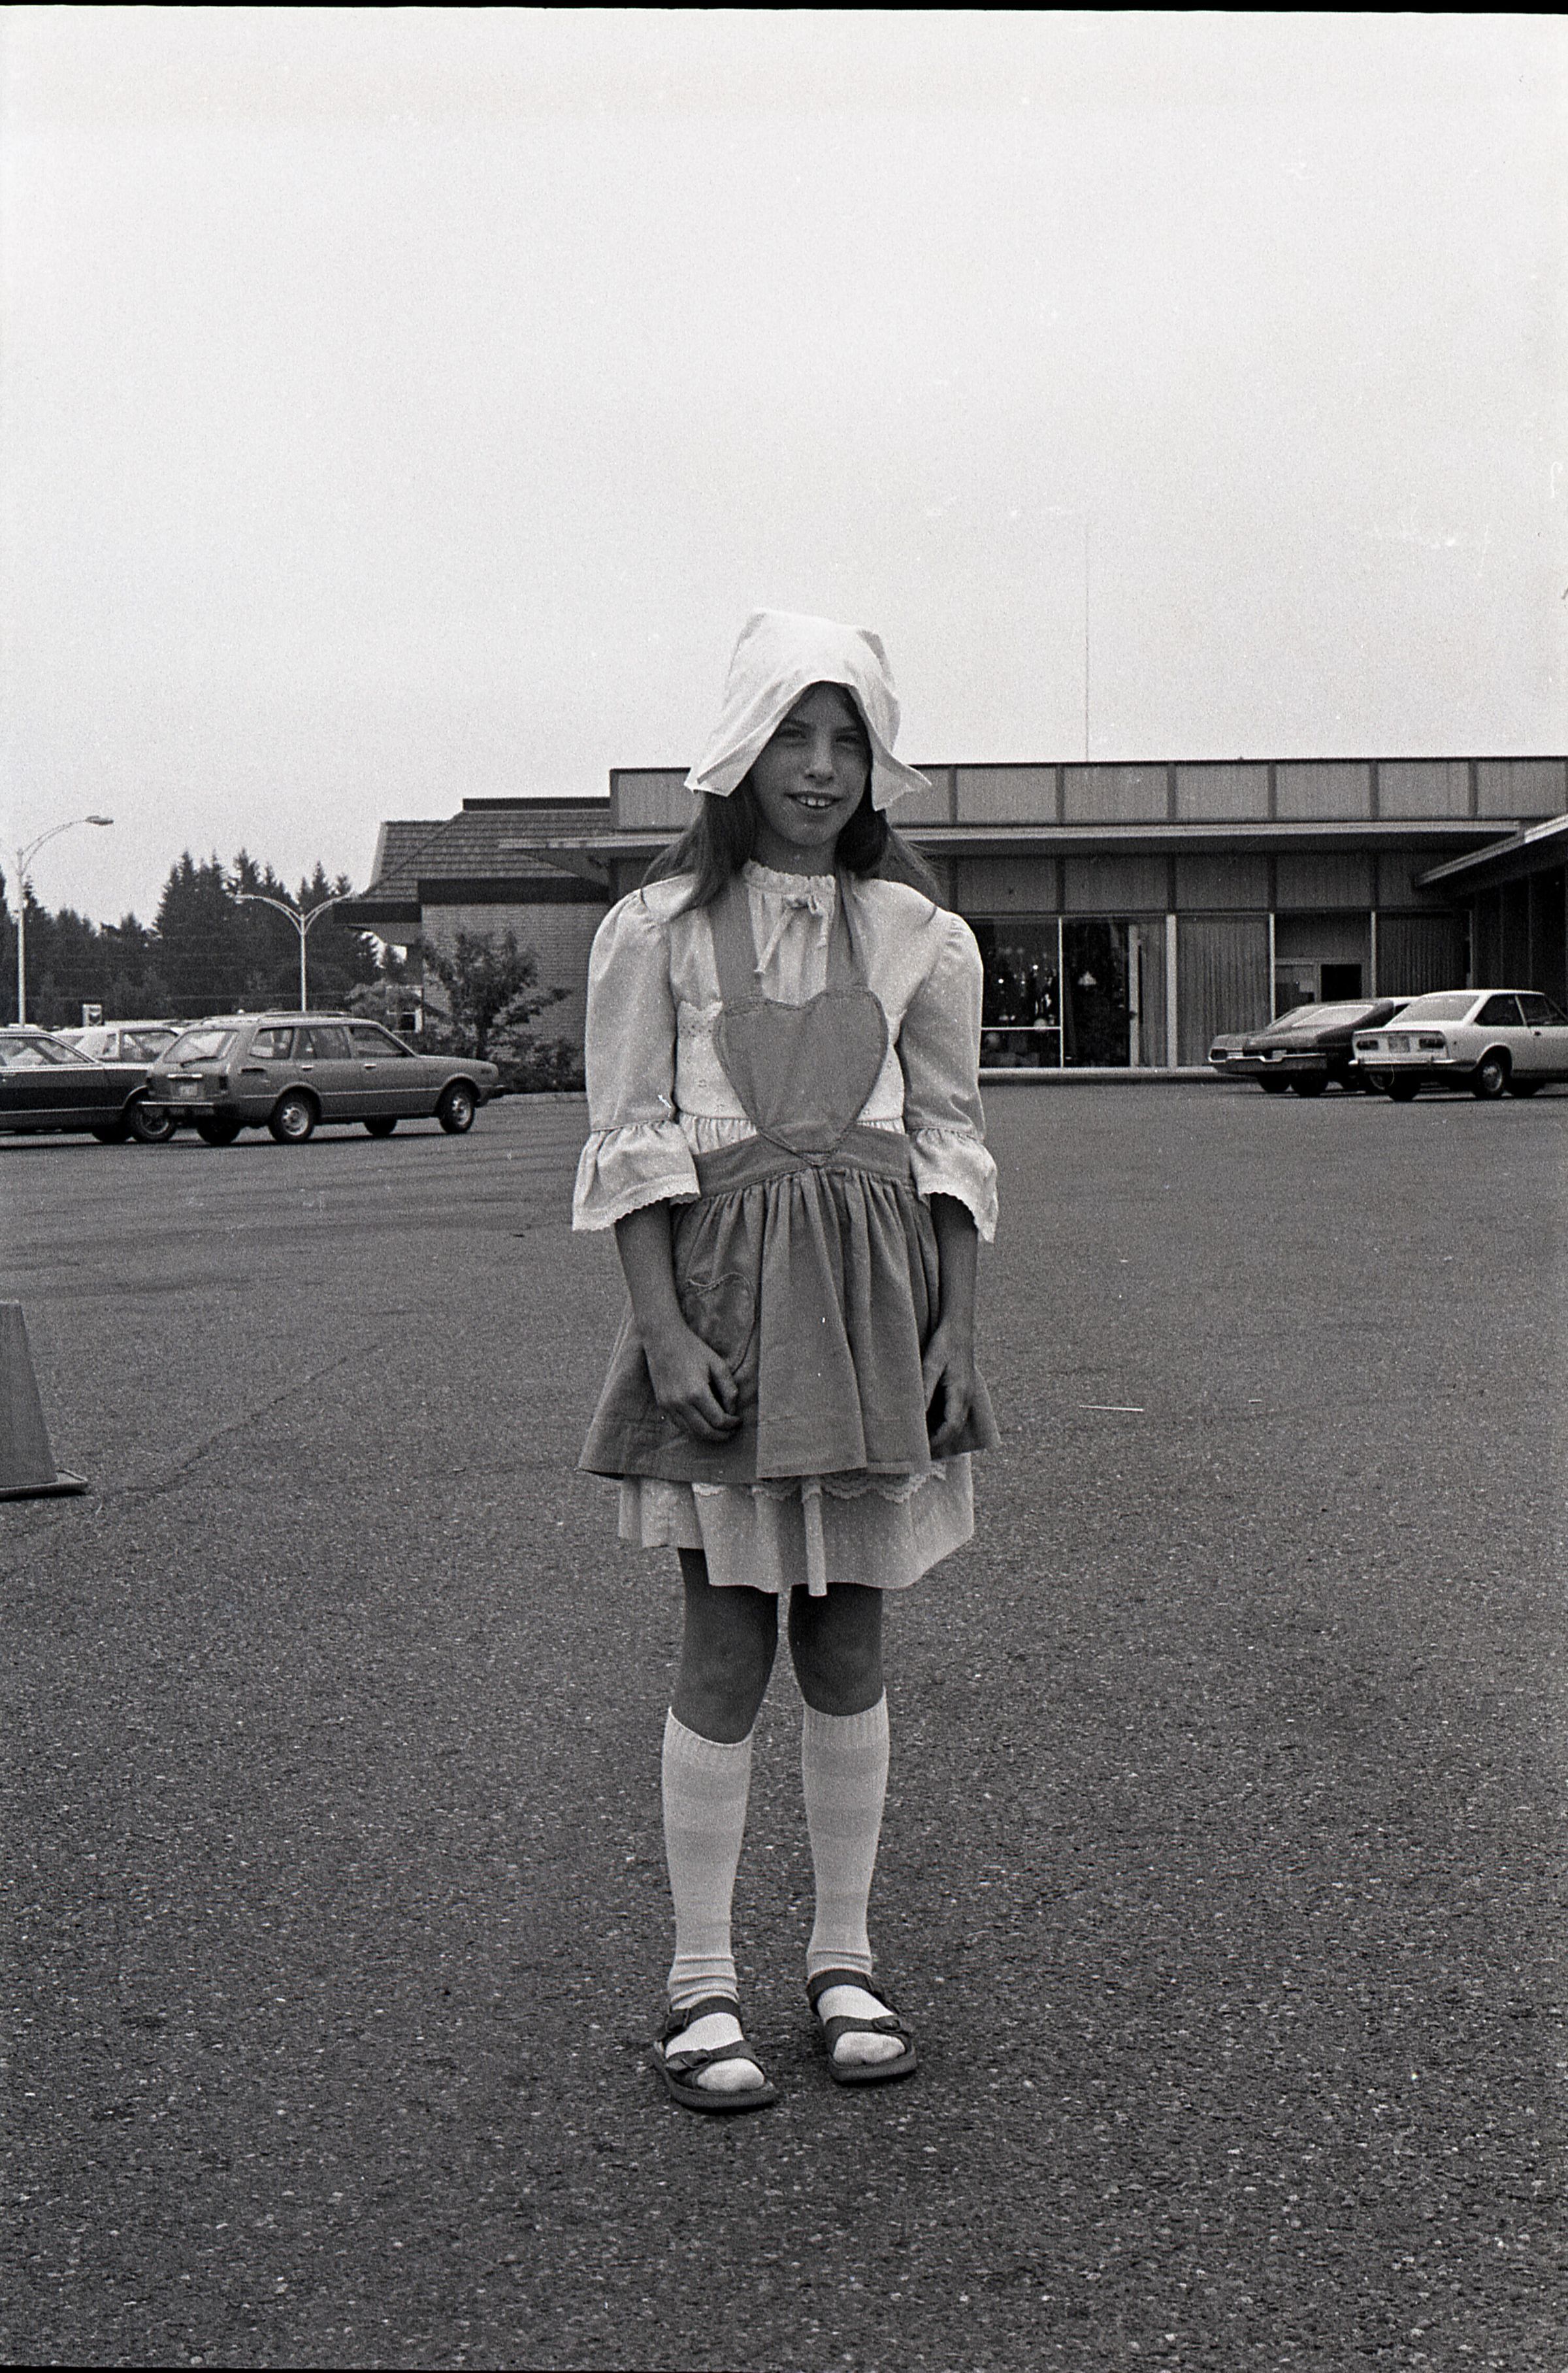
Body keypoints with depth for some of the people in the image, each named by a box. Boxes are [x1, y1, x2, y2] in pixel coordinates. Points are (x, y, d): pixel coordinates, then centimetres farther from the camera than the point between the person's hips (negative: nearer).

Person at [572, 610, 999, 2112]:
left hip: (874, 1304, 3)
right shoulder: (659, 927, 0)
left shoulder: (916, 933, 8)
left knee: (847, 1646, 9)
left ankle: (844, 1958, 23)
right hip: (723, 1298, -2)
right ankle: (699, 1986, 11)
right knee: (726, 1649, -1)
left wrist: (957, 1333, 3)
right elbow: (629, 1144, -3)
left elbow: (952, 1141, 9)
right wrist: (665, 1332, -12)